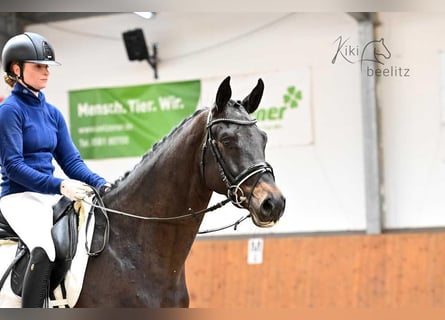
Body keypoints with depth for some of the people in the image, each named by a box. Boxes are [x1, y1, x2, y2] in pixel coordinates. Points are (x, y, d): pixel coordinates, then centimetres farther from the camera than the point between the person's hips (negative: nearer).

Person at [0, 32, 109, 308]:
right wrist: (60, 185, -26)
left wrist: (102, 184, -8)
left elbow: (71, 160, 11)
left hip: (51, 196, 8)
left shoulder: (53, 113, 14)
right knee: (45, 250, -33)